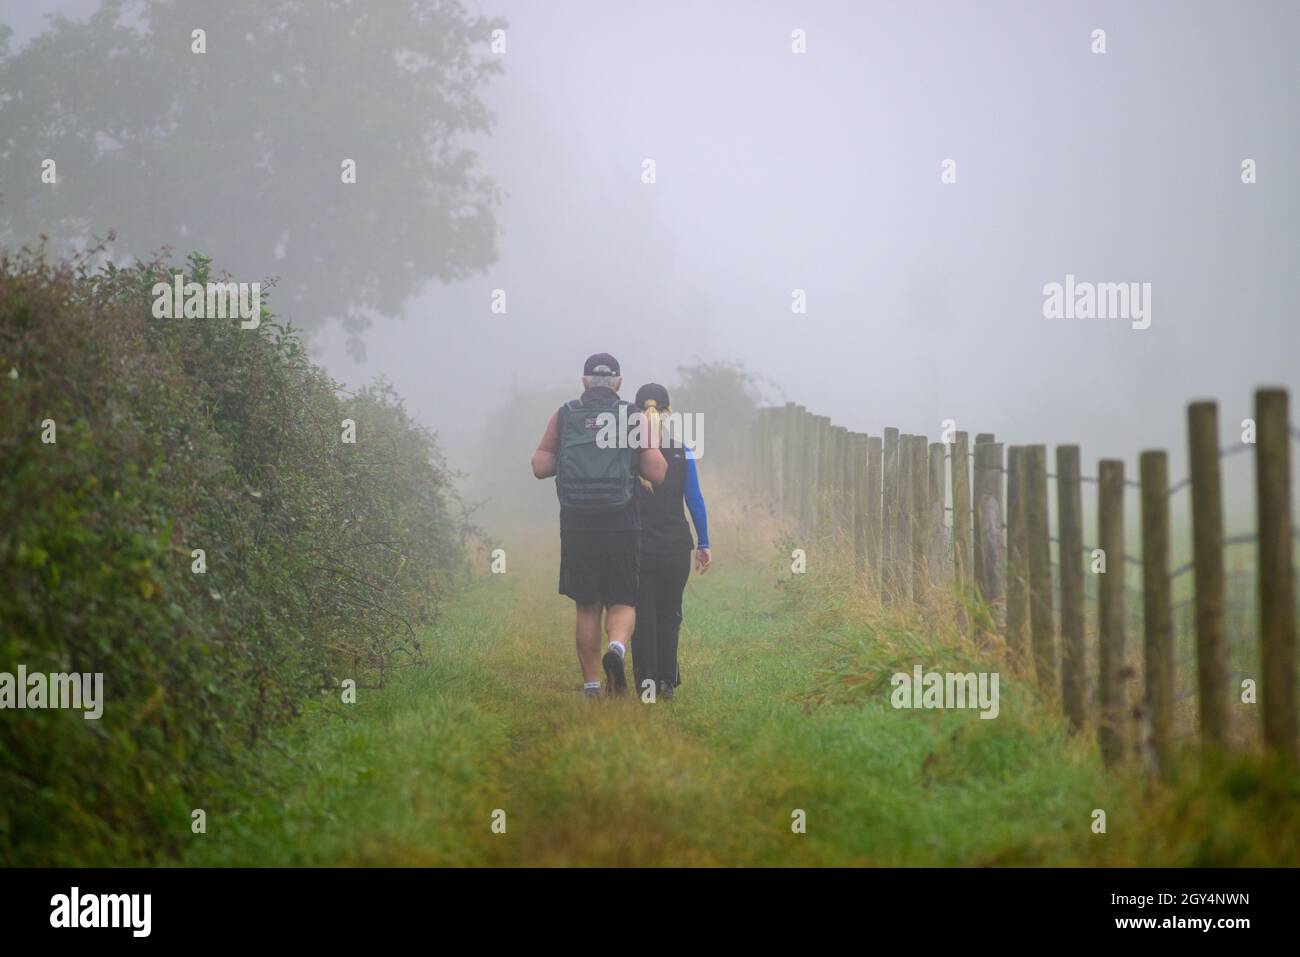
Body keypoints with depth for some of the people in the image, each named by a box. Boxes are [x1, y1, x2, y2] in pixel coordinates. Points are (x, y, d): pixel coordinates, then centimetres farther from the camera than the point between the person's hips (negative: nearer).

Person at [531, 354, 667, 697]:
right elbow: (658, 473, -5)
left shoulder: (564, 417, 4)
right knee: (622, 603, 8)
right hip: (622, 527, -1)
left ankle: (591, 684, 10)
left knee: (587, 607, 11)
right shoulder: (634, 419, 1)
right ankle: (617, 647, -22)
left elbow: (540, 467, 1)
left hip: (577, 527, 1)